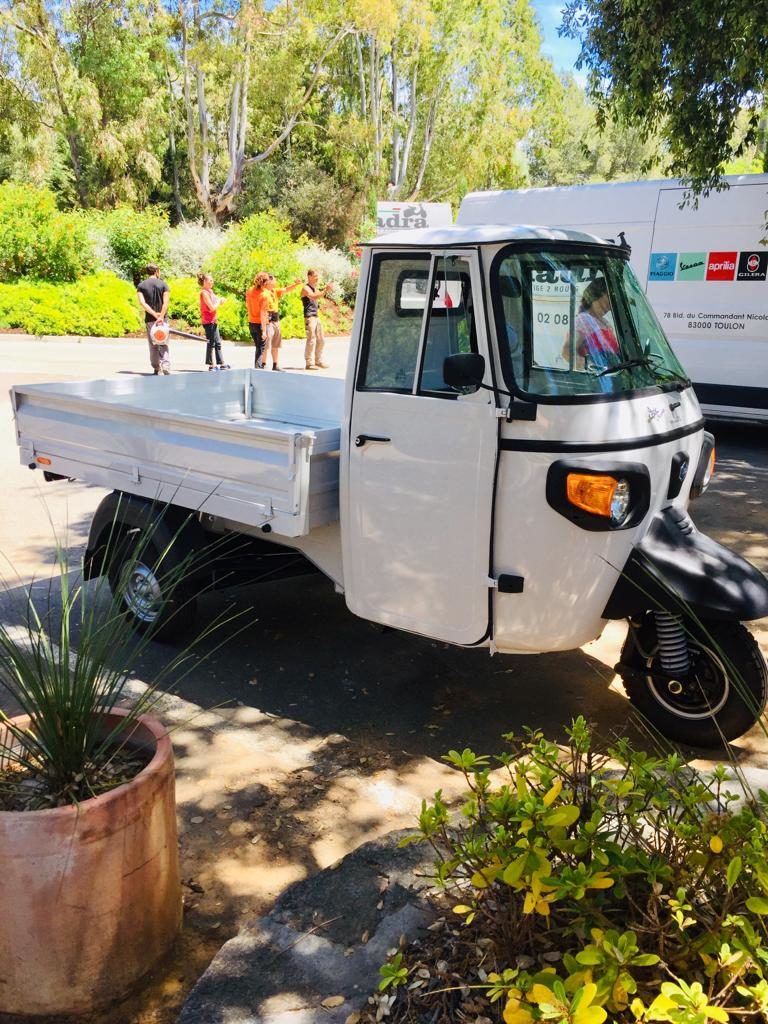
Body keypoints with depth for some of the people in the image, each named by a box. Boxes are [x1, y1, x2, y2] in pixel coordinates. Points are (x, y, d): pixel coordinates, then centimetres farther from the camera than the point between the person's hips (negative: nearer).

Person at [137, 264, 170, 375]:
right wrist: (161, 316, -17)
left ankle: (156, 369, 9)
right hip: (162, 319, -2)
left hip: (149, 319, 2)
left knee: (153, 345, 9)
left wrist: (154, 314, -13)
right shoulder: (163, 285, -1)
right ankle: (166, 367, -13)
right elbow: (166, 303, -13)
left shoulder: (141, 286, 4)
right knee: (163, 344, 1)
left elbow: (142, 303, -9)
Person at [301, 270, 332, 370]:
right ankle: (309, 363, -7)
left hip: (316, 316, 9)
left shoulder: (315, 288, 19)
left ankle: (318, 361, 20)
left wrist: (326, 290, 2)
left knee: (321, 340, 11)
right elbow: (313, 297, -25)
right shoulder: (306, 288, -9)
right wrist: (325, 290, -31)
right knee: (311, 340, -11)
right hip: (309, 317, -9)